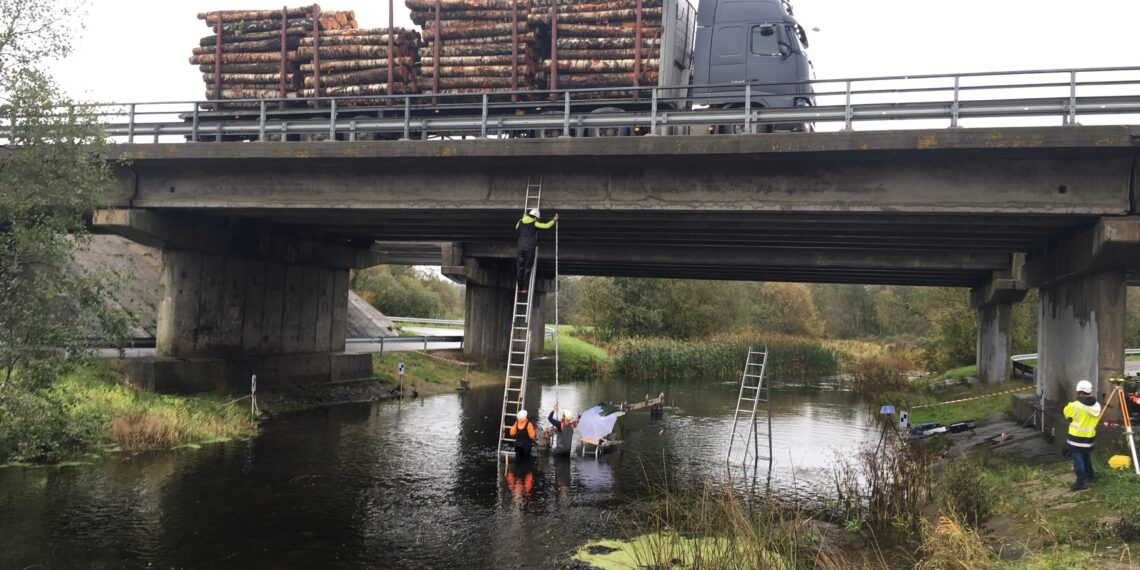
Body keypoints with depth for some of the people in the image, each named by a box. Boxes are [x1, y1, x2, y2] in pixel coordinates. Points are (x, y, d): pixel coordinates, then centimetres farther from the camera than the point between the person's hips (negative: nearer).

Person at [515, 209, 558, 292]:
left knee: (520, 267, 7)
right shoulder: (534, 224, -3)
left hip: (521, 247, 4)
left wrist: (523, 218, 40)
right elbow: (546, 226, -1)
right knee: (527, 268, 1)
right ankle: (525, 288, -3)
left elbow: (516, 227, 31)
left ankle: (520, 288, 6)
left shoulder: (521, 221, 9)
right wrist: (554, 220, 15)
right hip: (530, 248, -4)